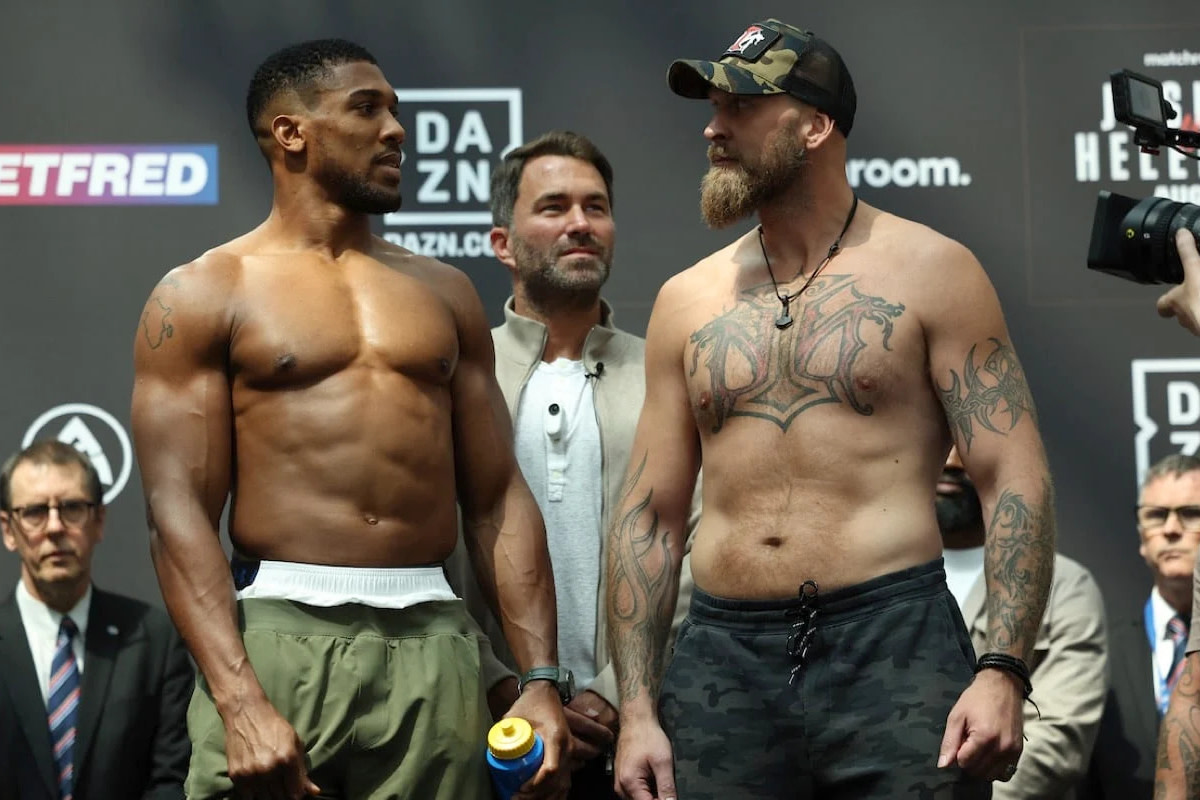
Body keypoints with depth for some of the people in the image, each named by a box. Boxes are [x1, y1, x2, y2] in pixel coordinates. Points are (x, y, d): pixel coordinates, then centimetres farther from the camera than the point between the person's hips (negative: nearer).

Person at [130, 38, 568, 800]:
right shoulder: (204, 295, 4)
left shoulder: (444, 292, 16)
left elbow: (499, 498, 14)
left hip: (434, 647, 3)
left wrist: (541, 678, 3)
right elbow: (180, 510, -5)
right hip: (279, 636, -3)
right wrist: (239, 702, -17)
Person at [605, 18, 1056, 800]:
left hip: (893, 645, -3)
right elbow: (651, 513, 12)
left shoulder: (929, 271, 1)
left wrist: (1003, 672, -16)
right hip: (724, 658, 3)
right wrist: (637, 709, 4)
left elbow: (1016, 479, -4)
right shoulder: (687, 301, 12)